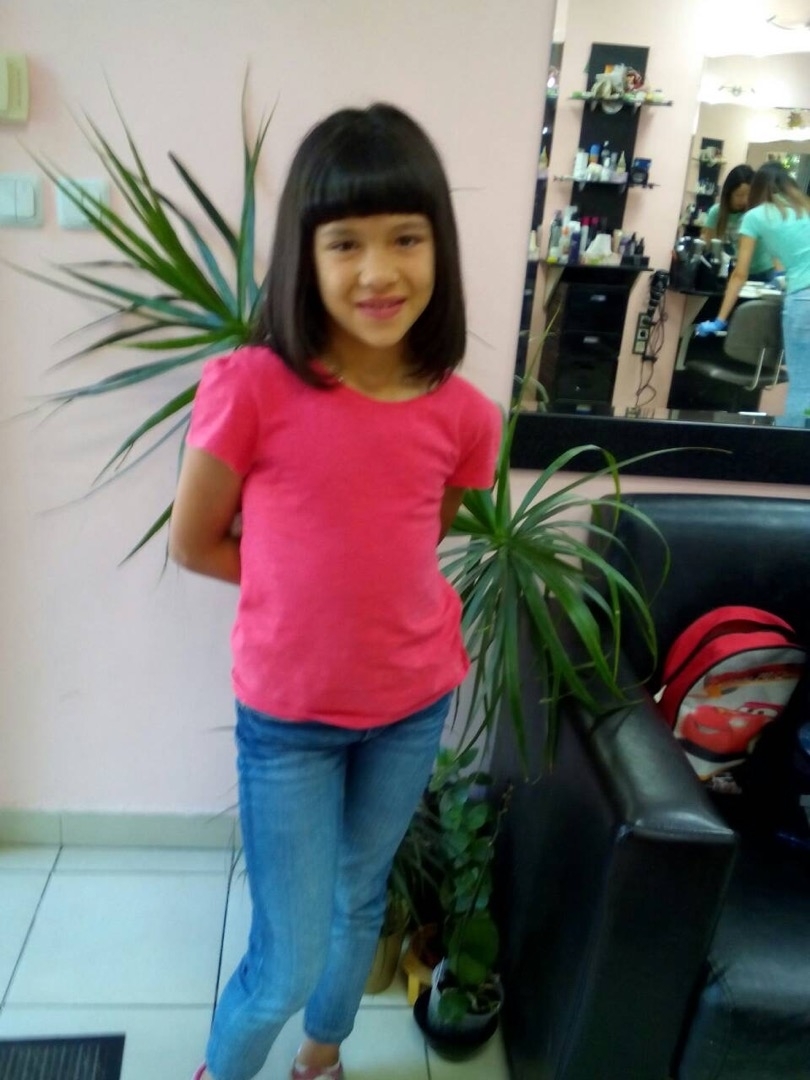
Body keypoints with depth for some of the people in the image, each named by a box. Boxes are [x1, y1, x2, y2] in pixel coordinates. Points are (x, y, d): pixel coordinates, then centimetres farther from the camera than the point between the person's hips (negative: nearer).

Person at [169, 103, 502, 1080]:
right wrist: (302, 584, -5)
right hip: (287, 716, -3)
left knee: (360, 900, 25)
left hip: (413, 704, 4)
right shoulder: (250, 388, -20)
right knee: (289, 960, 8)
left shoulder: (463, 415, -10)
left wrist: (342, 579, -5)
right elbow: (192, 544, -7)